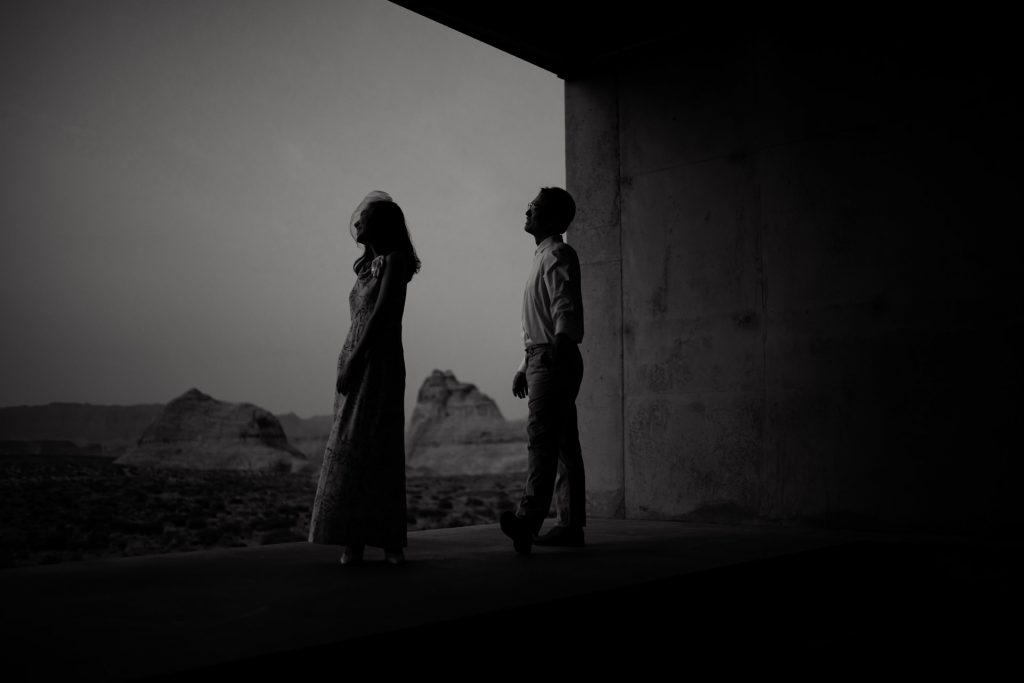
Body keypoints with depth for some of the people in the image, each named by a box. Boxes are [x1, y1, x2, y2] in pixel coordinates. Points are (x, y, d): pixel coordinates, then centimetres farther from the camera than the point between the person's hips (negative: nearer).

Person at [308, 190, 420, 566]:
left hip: (379, 364, -8)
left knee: (379, 451, -6)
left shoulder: (394, 261, -5)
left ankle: (389, 541, 0)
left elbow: (380, 315, -14)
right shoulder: (366, 266, 18)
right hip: (355, 365, 8)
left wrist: (352, 362, -16)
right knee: (349, 451, 4)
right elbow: (360, 320, 14)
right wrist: (346, 366, 7)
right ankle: (352, 540, 7)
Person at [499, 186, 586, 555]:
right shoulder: (544, 257, 25)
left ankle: (529, 518, -29)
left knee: (541, 436, -20)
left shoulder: (558, 255, -7)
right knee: (563, 443, 8)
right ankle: (570, 525, 12)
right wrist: (524, 367, 27)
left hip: (555, 359, -10)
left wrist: (560, 342, -36)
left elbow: (567, 307, -22)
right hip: (542, 358, 10)